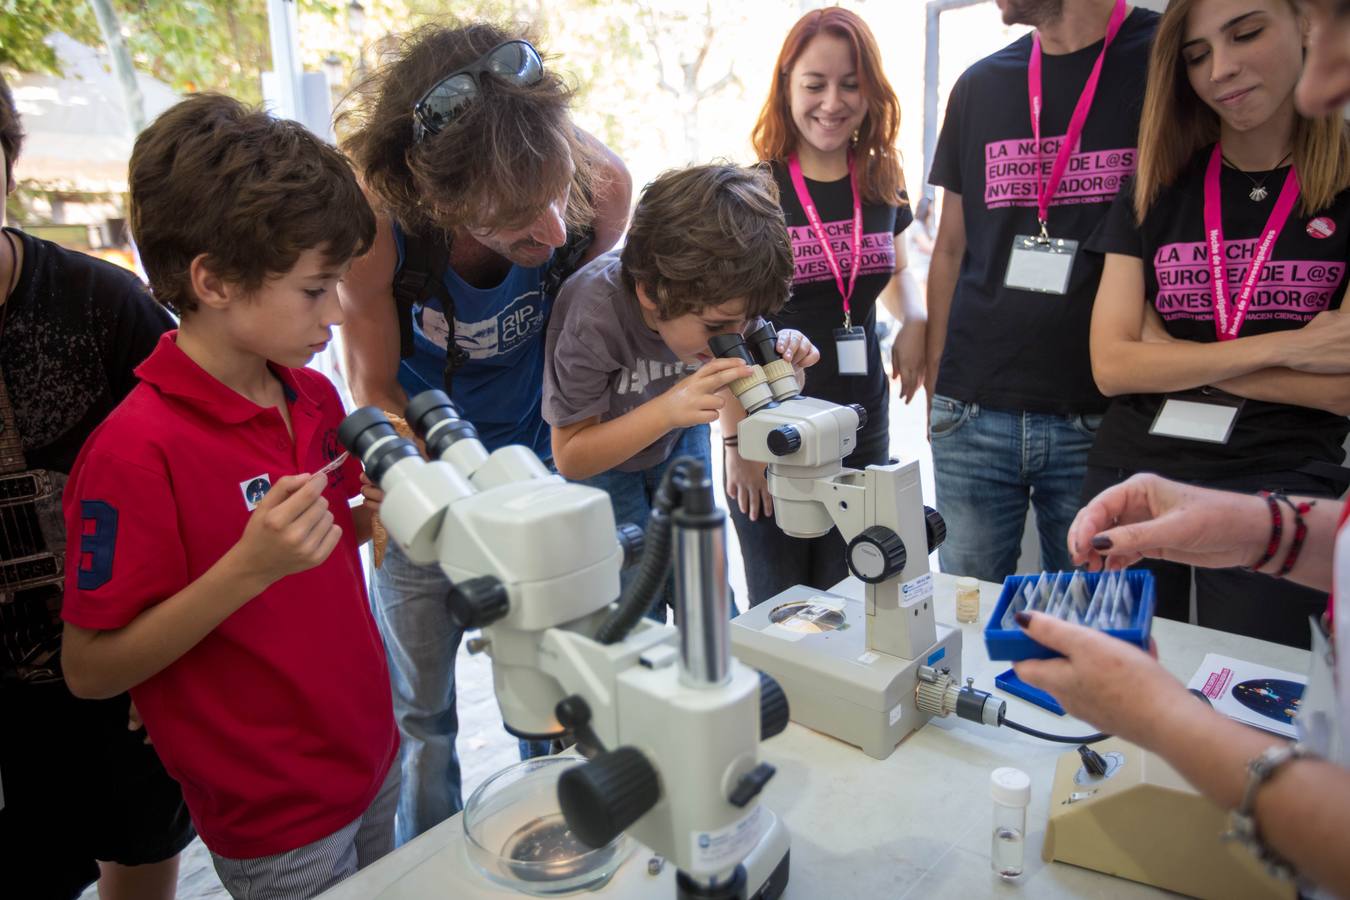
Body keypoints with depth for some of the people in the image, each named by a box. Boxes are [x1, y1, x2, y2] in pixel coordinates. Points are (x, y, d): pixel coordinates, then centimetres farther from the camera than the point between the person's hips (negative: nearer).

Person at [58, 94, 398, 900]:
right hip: (275, 824, -6)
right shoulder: (137, 450, -23)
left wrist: (378, 513, -9)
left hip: (373, 758, 7)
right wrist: (247, 569, -31)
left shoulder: (316, 397, -3)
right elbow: (90, 669, -18)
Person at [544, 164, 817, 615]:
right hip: (597, 454, -3)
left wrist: (781, 358, -30)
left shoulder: (722, 298, -25)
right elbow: (570, 457, -28)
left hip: (678, 441, 4)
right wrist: (667, 410, -44)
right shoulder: (592, 315, -38)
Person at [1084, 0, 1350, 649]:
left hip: (1279, 482, -2)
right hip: (1133, 475, 2)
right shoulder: (1156, 193, 5)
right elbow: (1111, 366, -5)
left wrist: (1173, 356, -9)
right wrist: (1284, 346, -11)